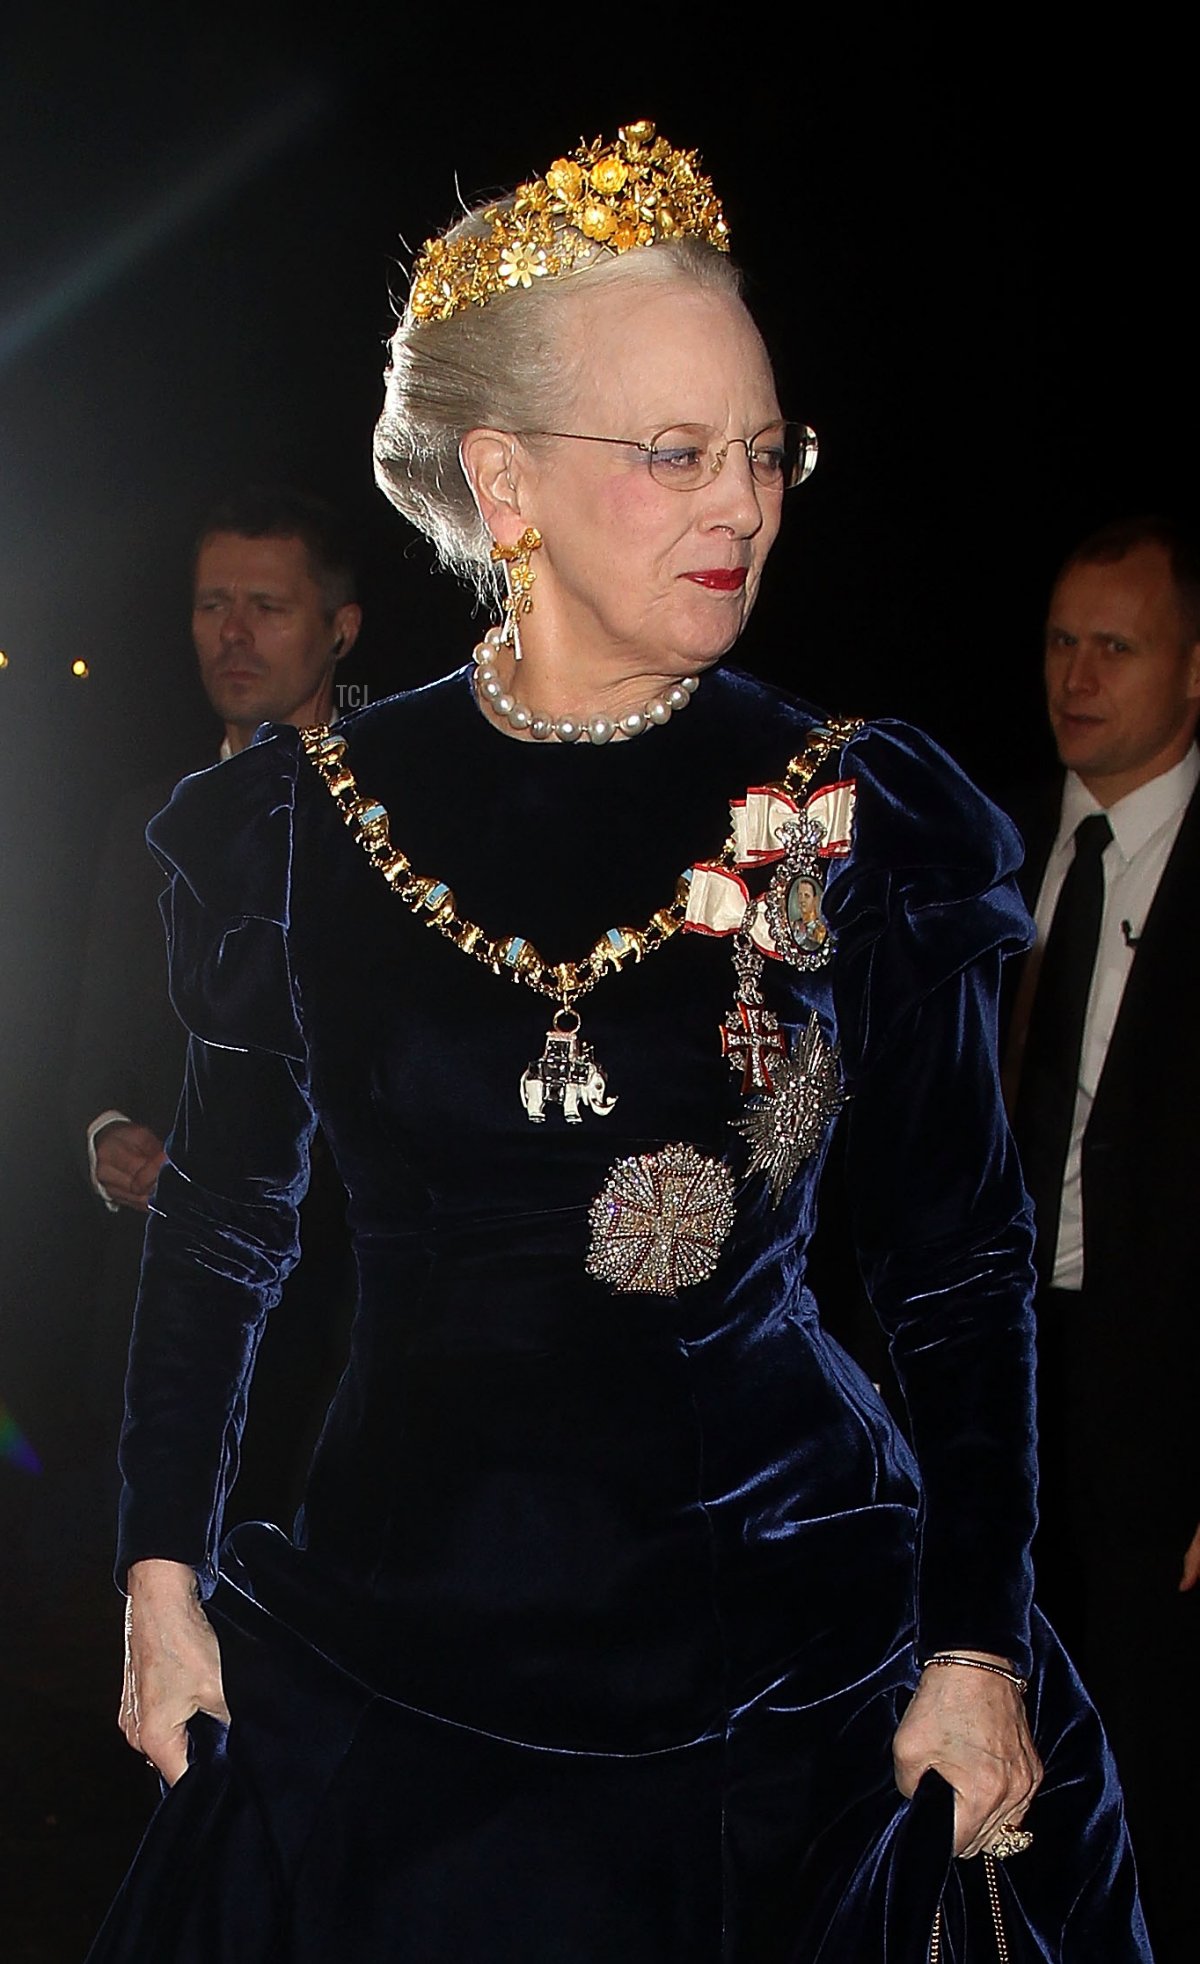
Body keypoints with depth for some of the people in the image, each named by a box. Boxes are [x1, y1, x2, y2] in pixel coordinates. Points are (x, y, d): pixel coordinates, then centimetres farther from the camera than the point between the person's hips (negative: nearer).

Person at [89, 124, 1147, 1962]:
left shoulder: (864, 826, -6)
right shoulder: (311, 820, -3)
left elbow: (963, 1267, -1)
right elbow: (220, 1227, 8)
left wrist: (979, 1649, -3)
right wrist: (164, 1581, 7)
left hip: (781, 1665, -1)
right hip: (395, 1656, 1)